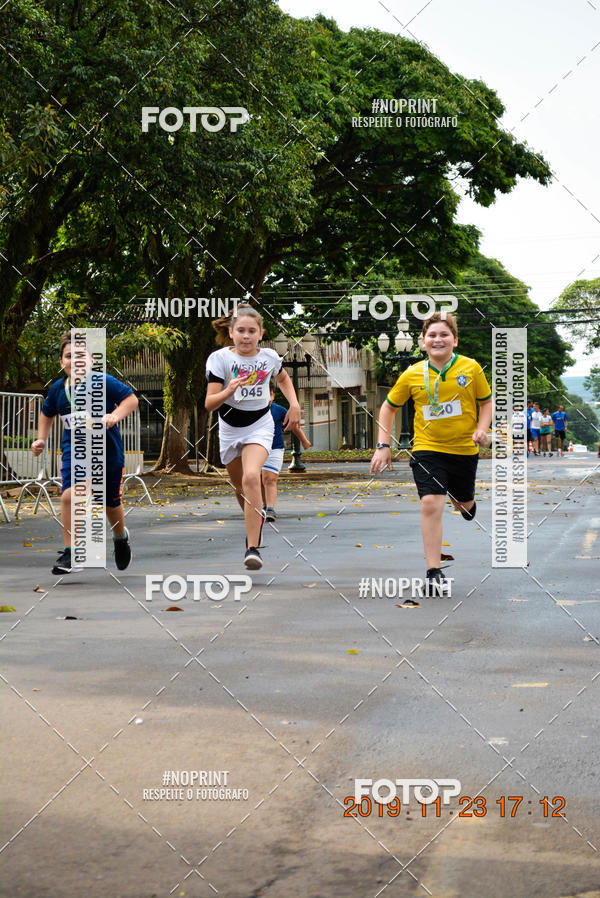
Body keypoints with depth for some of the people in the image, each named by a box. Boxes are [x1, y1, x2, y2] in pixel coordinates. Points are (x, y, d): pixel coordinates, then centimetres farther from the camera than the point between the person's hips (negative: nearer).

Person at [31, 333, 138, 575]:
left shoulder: (102, 382, -15)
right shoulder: (58, 388, -1)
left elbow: (131, 398, -11)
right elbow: (47, 414, 19)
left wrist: (115, 416, -27)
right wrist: (41, 439, 10)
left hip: (107, 449, -2)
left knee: (111, 504, 14)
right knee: (68, 495, -20)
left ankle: (120, 537, 47)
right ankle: (70, 554, -13)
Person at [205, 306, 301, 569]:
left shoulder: (270, 357, -5)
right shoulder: (220, 358, -12)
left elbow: (283, 379, 20)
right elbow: (209, 404, -18)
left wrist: (294, 404, 6)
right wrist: (228, 391, -37)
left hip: (260, 425, -2)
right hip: (229, 427, 2)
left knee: (251, 477, -25)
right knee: (239, 487, 16)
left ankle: (253, 547, -26)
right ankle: (255, 521, 49)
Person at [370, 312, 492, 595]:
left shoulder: (471, 368, -4)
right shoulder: (412, 375, -3)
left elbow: (486, 402, 8)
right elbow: (389, 407, 9)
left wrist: (481, 430, -10)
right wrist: (383, 446, 1)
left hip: (464, 449, 1)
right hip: (427, 448, -1)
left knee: (464, 504, 17)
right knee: (430, 504, -17)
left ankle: (466, 501, 59)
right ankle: (433, 574, -14)